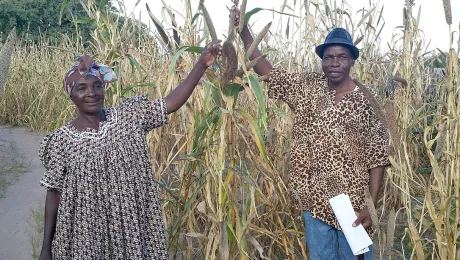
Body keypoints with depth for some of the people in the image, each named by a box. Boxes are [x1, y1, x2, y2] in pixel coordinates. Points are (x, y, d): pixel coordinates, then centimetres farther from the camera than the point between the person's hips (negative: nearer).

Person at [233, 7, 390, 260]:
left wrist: (371, 206, -13)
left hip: (352, 203, -3)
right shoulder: (308, 87, 2)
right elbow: (266, 71, 2)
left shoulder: (367, 100, -7)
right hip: (315, 201, 3)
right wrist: (243, 31, -8)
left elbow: (377, 156, -7)